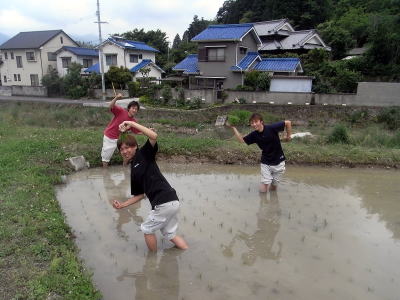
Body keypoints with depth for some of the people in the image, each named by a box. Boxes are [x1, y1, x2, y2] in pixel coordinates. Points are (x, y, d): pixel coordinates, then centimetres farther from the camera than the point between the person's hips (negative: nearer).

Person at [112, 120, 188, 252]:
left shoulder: (144, 154, 0)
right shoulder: (133, 171, 20)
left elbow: (154, 136, -18)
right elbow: (140, 195, 23)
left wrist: (132, 124, -14)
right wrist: (122, 205, 16)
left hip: (164, 204, -8)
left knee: (147, 229, 11)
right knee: (169, 233, 22)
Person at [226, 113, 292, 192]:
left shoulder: (271, 128, -20)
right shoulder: (254, 135, -8)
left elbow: (288, 122, -13)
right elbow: (241, 139, -3)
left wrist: (288, 136, -6)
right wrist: (233, 127, -9)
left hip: (278, 162, -2)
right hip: (265, 163, 2)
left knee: (273, 188, 9)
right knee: (263, 190, -2)